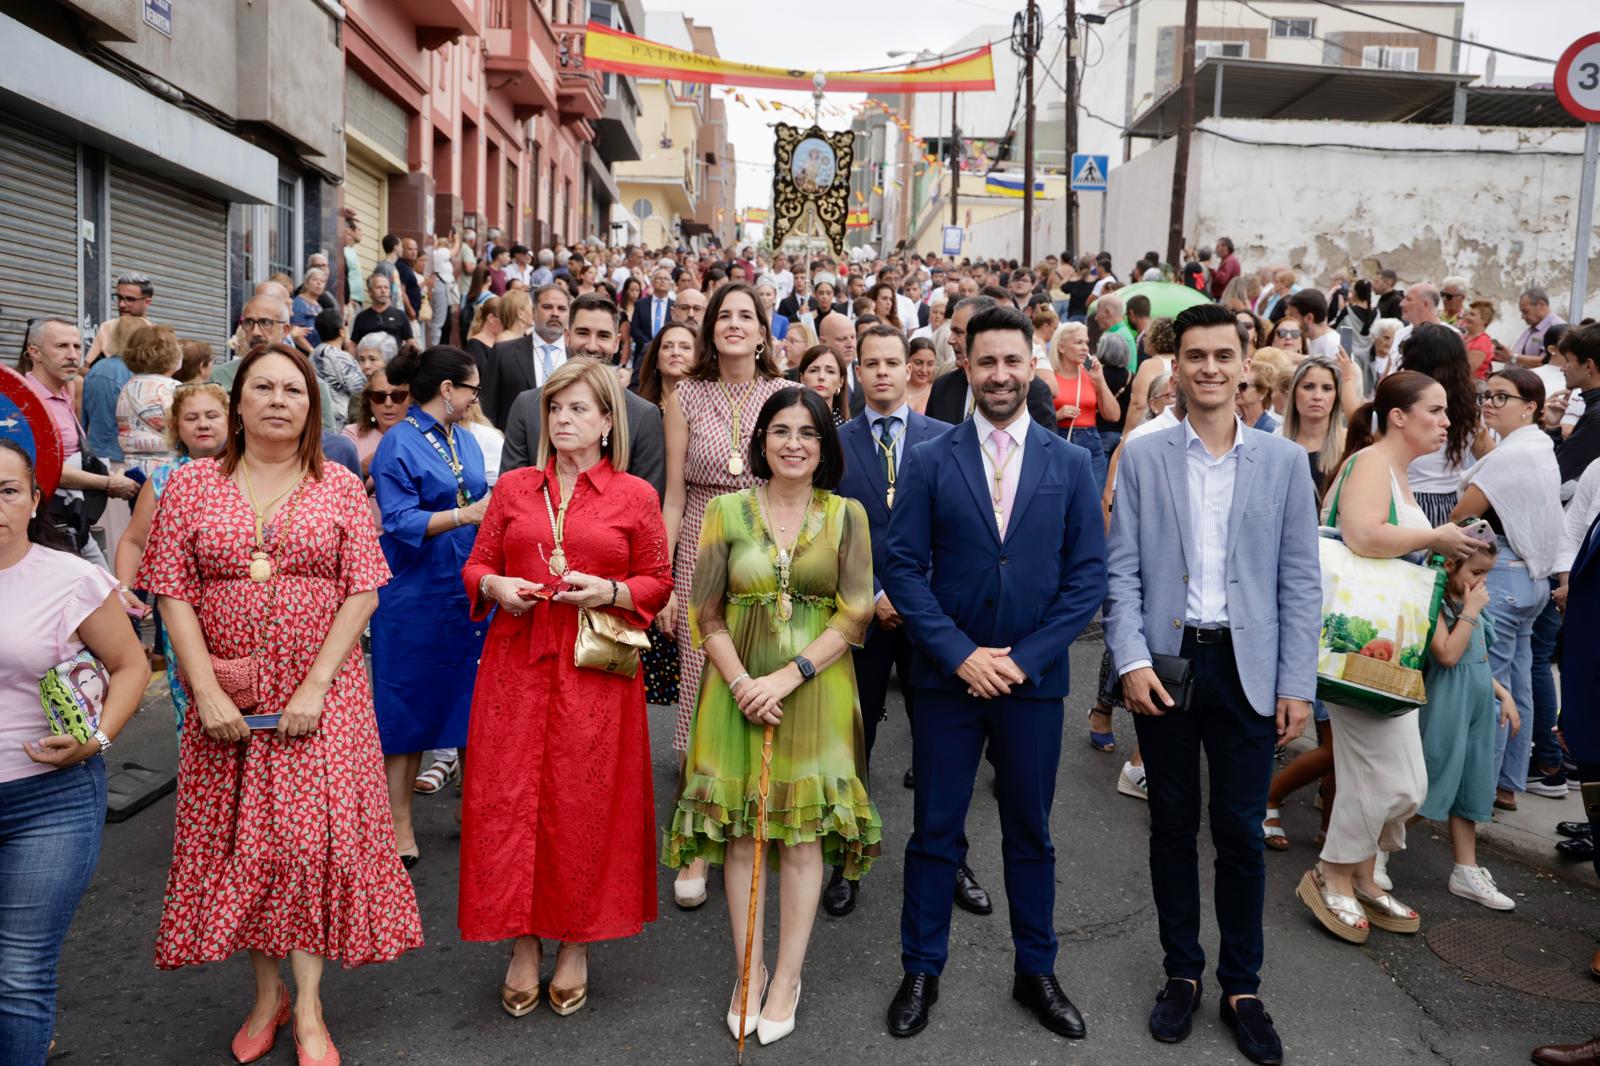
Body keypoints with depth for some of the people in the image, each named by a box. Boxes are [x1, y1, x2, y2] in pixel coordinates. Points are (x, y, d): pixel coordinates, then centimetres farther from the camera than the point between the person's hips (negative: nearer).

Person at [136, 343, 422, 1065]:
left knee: (314, 838, -3)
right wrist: (208, 693, -10)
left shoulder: (340, 487, 1)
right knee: (241, 842, 8)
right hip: (227, 697, 2)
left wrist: (315, 687, -12)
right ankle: (266, 993, 25)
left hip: (321, 694, -1)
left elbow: (362, 592, -4)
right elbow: (173, 594, -1)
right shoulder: (191, 486, 3)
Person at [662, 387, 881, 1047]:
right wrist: (742, 683, -14)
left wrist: (787, 677, -14)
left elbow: (854, 617, -4)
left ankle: (787, 978, 19)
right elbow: (707, 615, 0)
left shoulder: (846, 515, 1)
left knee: (804, 831, 5)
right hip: (739, 689, 1)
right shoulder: (727, 511, 1)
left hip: (816, 689, 0)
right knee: (741, 830, 6)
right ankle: (749, 971, 23)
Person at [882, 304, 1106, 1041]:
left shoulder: (1069, 464, 1)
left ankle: (1036, 972, 31)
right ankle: (921, 971, 26)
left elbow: (1087, 577, -1)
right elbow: (903, 567, -5)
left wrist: (1024, 658, -11)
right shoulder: (929, 461, -2)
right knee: (935, 833, 9)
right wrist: (960, 653, -14)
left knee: (1031, 834, 14)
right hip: (947, 676, -1)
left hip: (1033, 679, 1)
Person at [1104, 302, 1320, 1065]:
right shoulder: (1142, 458, 2)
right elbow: (1122, 570, -1)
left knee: (1241, 832, 6)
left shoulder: (1283, 462, 3)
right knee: (1172, 825, 11)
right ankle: (1182, 973, 27)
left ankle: (1242, 986, 23)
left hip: (1247, 668, 0)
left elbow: (1301, 580, 2)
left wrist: (1298, 683, -2)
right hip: (1165, 661, 0)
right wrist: (1131, 661, -11)